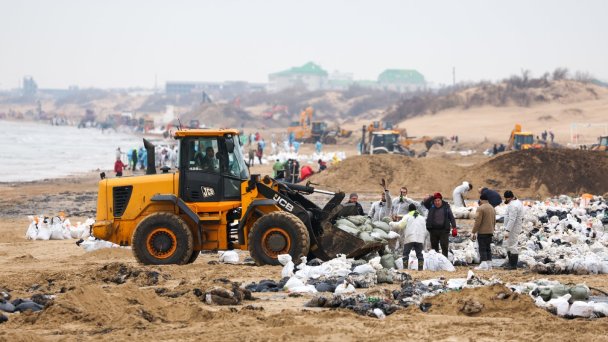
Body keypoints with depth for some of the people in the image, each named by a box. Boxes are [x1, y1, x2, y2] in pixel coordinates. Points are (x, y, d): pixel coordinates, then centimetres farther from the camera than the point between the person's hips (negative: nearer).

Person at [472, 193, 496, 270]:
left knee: (482, 249, -5)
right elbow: (494, 221, 19)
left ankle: (483, 264, -11)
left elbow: (477, 222, -17)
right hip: (490, 232, 7)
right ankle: (489, 264, 10)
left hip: (482, 232, -7)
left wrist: (473, 232, -13)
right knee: (488, 248, 12)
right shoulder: (492, 208, 12)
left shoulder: (480, 208, -13)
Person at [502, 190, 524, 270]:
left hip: (513, 228, -11)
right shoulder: (518, 202, 10)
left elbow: (512, 220, -29)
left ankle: (513, 265, 4)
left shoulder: (512, 206, -24)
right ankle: (510, 262, 28)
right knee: (507, 245, 20)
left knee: (512, 246, -3)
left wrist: (507, 231, -29)